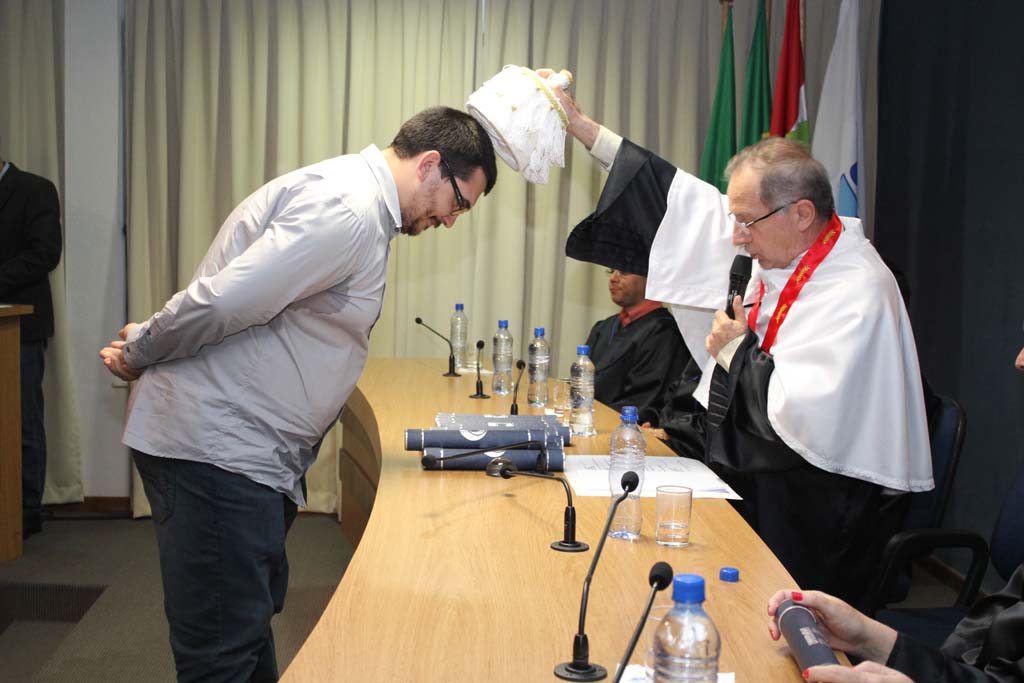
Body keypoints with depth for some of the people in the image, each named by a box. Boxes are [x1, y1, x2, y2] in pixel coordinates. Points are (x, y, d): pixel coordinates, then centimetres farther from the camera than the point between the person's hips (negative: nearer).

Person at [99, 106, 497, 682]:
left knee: (254, 620, 21)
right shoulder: (349, 207, -19)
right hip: (214, 446, -10)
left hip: (255, 454, 10)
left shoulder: (361, 203, 17)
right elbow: (226, 300, -26)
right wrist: (140, 352, -10)